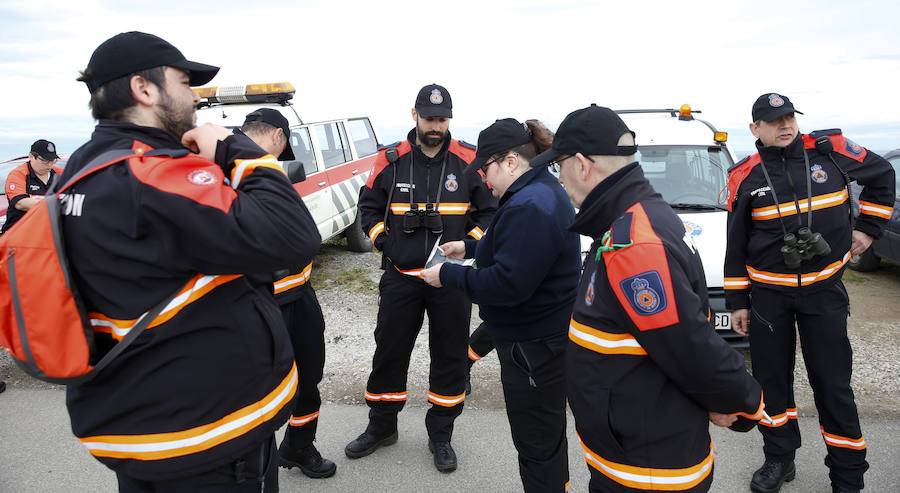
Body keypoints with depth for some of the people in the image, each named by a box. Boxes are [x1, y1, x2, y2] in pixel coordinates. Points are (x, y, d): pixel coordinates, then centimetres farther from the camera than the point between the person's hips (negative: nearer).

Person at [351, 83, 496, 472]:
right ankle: (381, 427, 31)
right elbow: (369, 207, 11)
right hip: (400, 277, 1)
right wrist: (385, 243, -1)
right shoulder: (390, 160, 1)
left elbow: (491, 209, 5)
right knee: (389, 353, 10)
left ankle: (440, 435, 26)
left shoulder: (469, 161, -3)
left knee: (449, 357, 8)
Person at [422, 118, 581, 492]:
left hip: (534, 348, -11)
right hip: (544, 337, 11)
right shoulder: (541, 192, 11)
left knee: (536, 444, 4)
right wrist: (470, 247, 18)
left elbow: (508, 282, -28)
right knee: (548, 434, 25)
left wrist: (448, 275, -17)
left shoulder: (530, 207, -25)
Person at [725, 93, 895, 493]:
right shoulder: (745, 177, -3)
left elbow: (881, 175, 15)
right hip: (767, 294, 1)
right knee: (771, 379, 10)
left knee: (833, 384, 4)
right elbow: (735, 246, 2)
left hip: (824, 290, 0)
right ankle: (779, 459, 29)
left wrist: (868, 227, 8)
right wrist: (737, 302, 3)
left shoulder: (830, 150, -4)